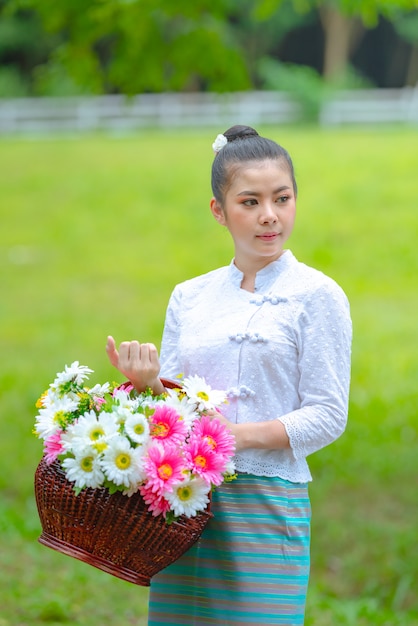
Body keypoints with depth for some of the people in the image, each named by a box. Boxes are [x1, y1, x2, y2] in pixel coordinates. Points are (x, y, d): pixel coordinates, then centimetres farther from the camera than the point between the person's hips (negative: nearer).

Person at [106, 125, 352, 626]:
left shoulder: (316, 297, 0)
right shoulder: (189, 297, 13)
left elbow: (326, 415, -5)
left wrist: (240, 435, -17)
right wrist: (145, 382, -9)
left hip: (266, 504, -4)